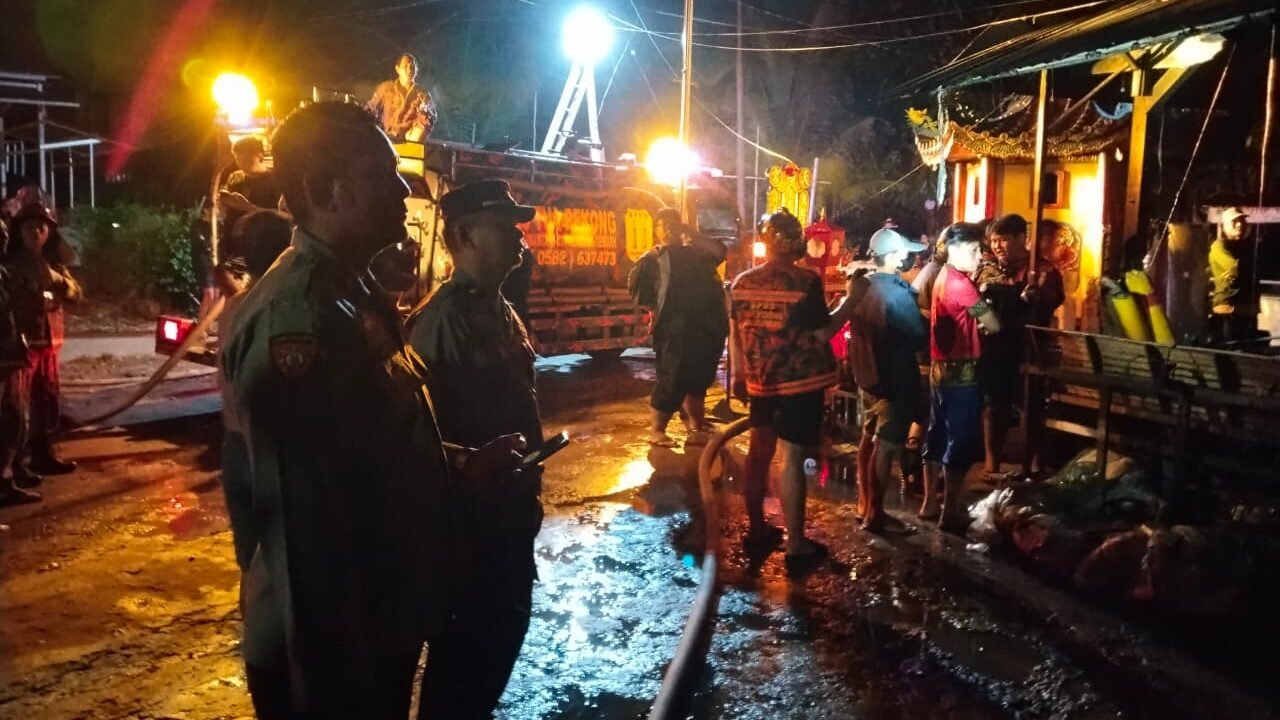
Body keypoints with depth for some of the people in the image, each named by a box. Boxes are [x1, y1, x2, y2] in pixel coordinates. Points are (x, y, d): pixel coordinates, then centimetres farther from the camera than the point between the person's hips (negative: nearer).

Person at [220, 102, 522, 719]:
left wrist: (461, 462, 11)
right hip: (331, 648, -9)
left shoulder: (356, 296, 8)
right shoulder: (296, 314, -25)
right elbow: (306, 524, -29)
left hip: (382, 624, 9)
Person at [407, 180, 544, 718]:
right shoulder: (444, 318, -20)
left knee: (506, 624, 21)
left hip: (510, 508, 9)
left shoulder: (499, 310, 9)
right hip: (471, 514, -9)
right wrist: (475, 471, -19)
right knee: (468, 637, 6)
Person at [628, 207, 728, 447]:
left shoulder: (695, 251, 19)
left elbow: (719, 252, 2)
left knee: (699, 379, 15)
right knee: (672, 379, -6)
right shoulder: (653, 258, 4)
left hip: (706, 327, 6)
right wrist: (656, 306, -7)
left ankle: (695, 425, 30)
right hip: (675, 329, -6)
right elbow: (635, 286, -3)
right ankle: (656, 430, 4)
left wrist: (693, 234, 3)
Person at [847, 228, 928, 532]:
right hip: (895, 380, -8)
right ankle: (874, 516, 4)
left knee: (870, 440, 17)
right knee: (886, 447, -1)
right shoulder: (897, 292, -21)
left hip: (867, 376, 8)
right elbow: (920, 336, -14)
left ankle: (865, 507, 26)